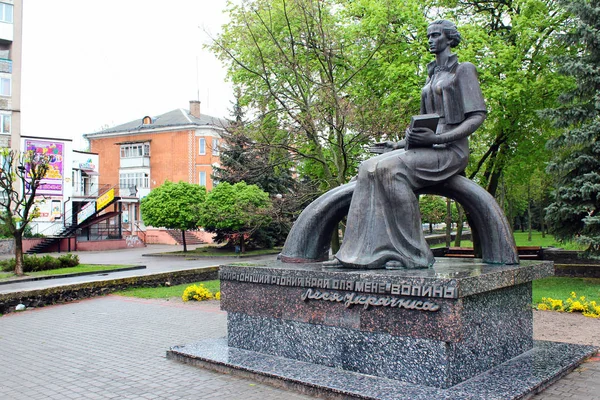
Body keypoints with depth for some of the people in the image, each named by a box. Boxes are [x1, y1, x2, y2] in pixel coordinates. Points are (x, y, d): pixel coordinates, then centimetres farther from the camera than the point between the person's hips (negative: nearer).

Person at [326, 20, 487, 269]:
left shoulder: (463, 70, 2)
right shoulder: (432, 77, 25)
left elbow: (478, 116, -9)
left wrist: (437, 138, -22)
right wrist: (398, 145, 9)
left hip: (451, 151, -7)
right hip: (428, 151, 8)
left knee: (392, 169, -32)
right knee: (370, 169, -15)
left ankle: (413, 253, -27)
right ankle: (359, 252, -23)